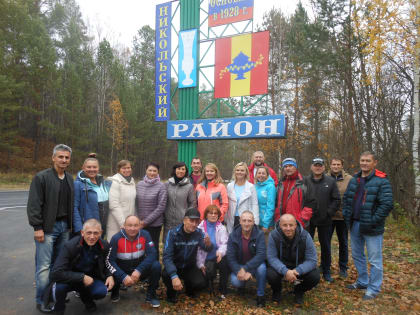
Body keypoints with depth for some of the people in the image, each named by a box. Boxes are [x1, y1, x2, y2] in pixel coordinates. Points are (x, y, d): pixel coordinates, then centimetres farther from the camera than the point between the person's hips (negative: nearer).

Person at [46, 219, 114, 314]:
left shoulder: (105, 246, -13)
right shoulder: (70, 246, -25)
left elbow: (106, 265, 8)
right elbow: (56, 273, -30)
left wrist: (109, 275, -13)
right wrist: (82, 277, -31)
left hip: (89, 278, 3)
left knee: (102, 291, -24)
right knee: (60, 285, -35)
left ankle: (86, 297, 14)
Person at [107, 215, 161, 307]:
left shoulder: (145, 235, -15)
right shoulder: (116, 238, -18)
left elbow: (152, 254, -19)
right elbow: (110, 261, -18)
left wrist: (138, 271, -30)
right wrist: (123, 277, -29)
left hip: (139, 271, 0)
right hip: (122, 272, 0)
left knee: (156, 266, -26)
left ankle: (151, 295, 0)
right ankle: (115, 291, 11)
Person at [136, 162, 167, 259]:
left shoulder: (161, 186, -9)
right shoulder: (139, 184, 4)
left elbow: (161, 207, -11)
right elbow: (135, 203, 8)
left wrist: (146, 221, -11)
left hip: (154, 224, -3)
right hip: (139, 224, 3)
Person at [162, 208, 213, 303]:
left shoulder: (198, 233, -11)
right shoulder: (173, 233, -20)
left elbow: (207, 249, -23)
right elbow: (167, 256, -26)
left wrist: (208, 244, -50)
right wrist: (174, 276, -39)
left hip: (190, 267, 2)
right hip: (174, 266, -2)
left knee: (201, 284, -23)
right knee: (166, 275, -33)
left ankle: (188, 287, 14)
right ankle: (171, 292, 3)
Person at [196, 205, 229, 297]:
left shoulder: (222, 228, 7)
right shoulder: (200, 228, 2)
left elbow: (224, 243, -5)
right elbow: (198, 248, -1)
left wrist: (220, 252, -27)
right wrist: (200, 264, -8)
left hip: (218, 257, 1)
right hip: (206, 259, -1)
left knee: (224, 262, -32)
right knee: (210, 271, -30)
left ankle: (223, 290, -10)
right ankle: (209, 283, 9)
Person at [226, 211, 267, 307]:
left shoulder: (259, 234, -15)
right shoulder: (233, 236, -11)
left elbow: (261, 255, -26)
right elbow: (230, 258, -13)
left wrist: (245, 268, -34)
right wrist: (240, 271, -30)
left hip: (255, 265, -1)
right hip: (239, 266, 1)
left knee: (262, 267, -33)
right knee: (235, 281, -27)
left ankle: (260, 295, -9)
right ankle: (242, 285, 13)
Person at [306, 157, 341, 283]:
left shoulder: (330, 181, 0)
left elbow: (337, 200, 1)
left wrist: (329, 213, -8)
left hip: (325, 221, 1)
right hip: (308, 220, 0)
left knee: (326, 247, 13)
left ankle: (326, 271, 29)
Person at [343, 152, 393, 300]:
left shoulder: (381, 181, -13)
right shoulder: (354, 180, 8)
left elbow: (387, 204, -18)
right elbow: (346, 198, 16)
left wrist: (373, 221, -19)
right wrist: (346, 215, 5)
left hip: (371, 227, -7)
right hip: (354, 225, 7)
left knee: (375, 259, 5)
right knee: (357, 255, 20)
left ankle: (374, 288, 21)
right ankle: (362, 282, 37)